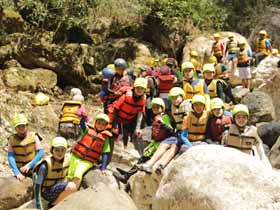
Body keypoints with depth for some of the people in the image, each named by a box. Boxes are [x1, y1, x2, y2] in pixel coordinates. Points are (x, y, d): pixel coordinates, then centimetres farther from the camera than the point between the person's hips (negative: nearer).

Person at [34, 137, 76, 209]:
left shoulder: (67, 159, -5)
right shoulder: (46, 165, -22)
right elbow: (37, 185, -18)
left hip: (59, 189, 6)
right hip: (47, 192, -6)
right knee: (71, 186, -29)